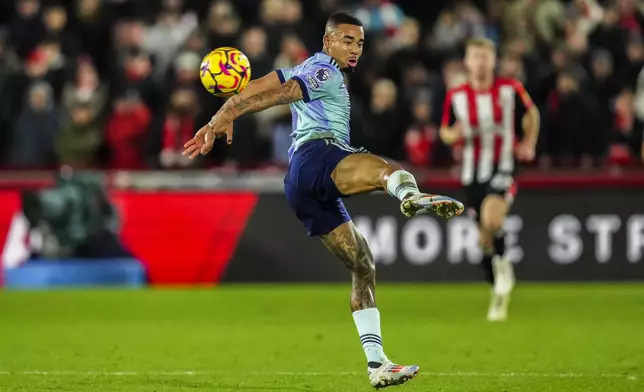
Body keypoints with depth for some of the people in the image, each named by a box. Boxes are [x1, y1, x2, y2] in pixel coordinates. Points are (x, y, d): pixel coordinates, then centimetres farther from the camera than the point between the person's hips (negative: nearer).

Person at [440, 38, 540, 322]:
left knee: (491, 219, -28)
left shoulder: (510, 89, -5)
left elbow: (531, 113, 14)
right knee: (484, 236, 6)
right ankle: (499, 294, 23)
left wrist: (528, 144, 6)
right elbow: (445, 132, 9)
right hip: (473, 171, 3)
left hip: (502, 167, -3)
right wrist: (454, 135, -14)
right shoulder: (456, 96, -2)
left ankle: (503, 265, 0)